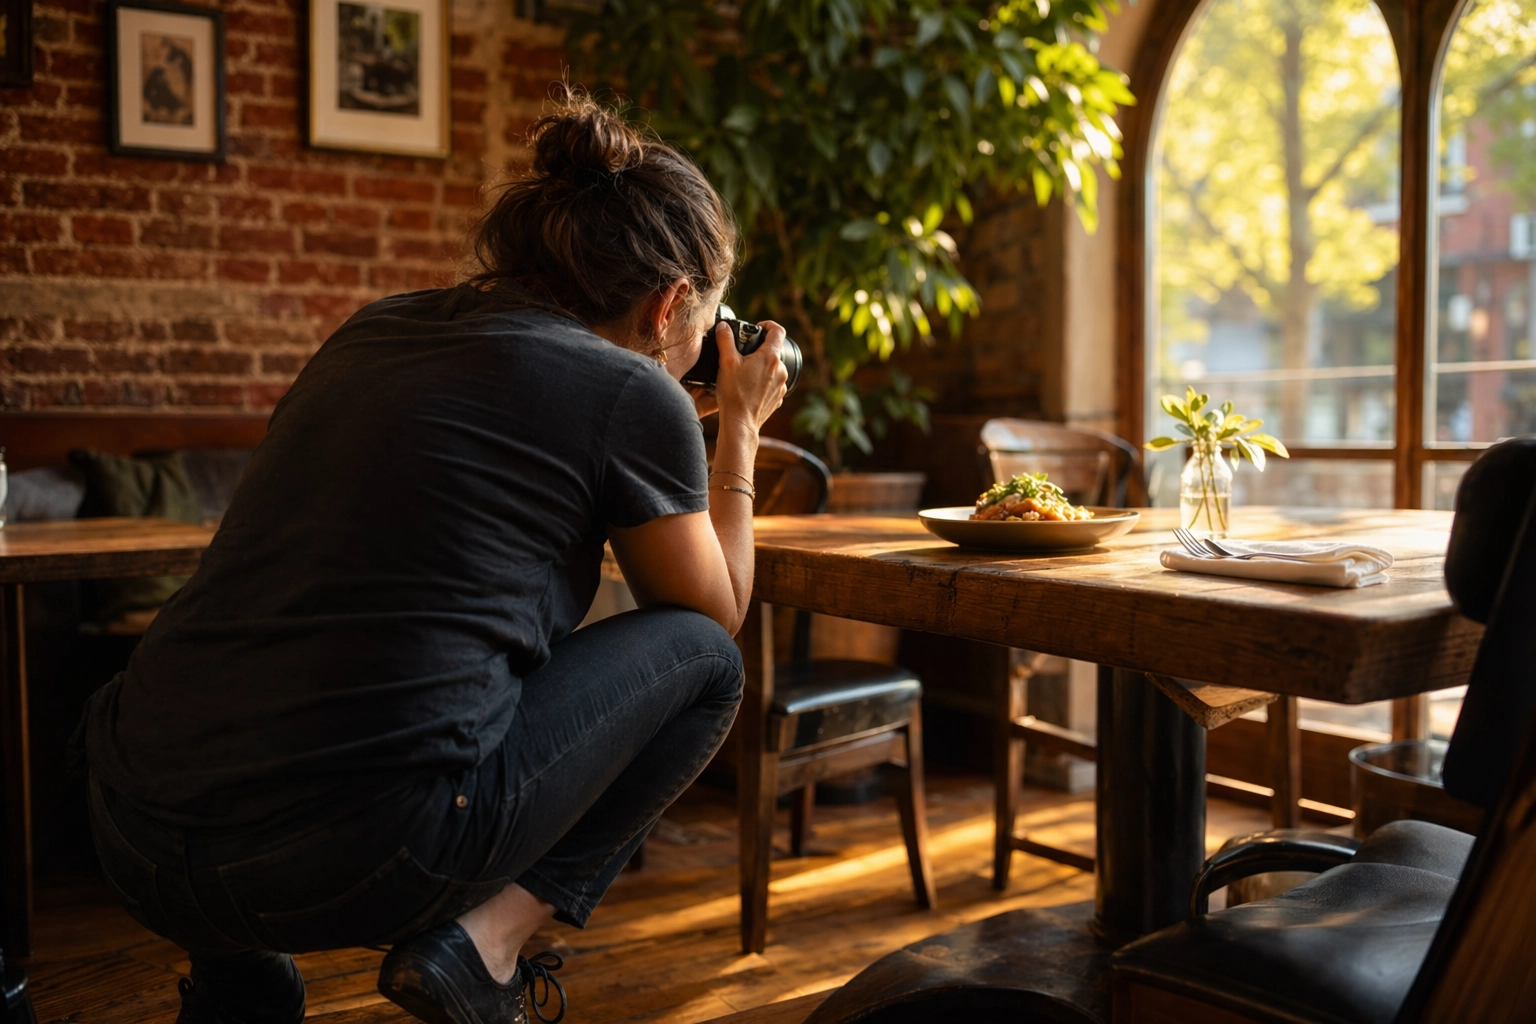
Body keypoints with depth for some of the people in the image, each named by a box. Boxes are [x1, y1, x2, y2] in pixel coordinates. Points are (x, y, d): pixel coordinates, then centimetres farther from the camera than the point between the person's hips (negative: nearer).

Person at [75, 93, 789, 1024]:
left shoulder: (378, 331, 16)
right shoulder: (633, 394, -1)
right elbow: (720, 611, 14)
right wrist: (741, 427, 26)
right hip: (358, 860, -6)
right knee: (701, 660, 12)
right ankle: (490, 937, 3)